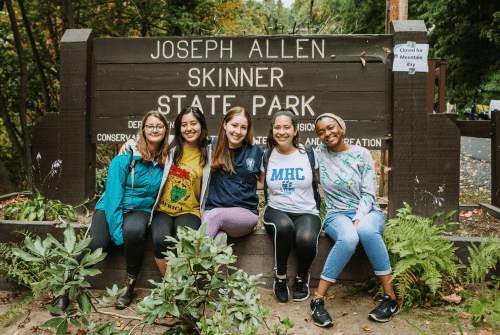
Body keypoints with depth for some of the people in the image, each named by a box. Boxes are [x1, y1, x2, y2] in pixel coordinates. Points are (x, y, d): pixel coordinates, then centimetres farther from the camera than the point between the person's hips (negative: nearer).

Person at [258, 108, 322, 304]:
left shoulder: (308, 154, 3)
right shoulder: (267, 156, 9)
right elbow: (262, 186, 23)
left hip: (306, 212, -1)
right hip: (276, 210, 1)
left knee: (306, 239, -35)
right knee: (284, 226, -37)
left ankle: (302, 277, 0)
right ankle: (280, 277, -13)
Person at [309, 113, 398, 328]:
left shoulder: (361, 154, 3)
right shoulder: (319, 153, 8)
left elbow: (368, 193, -1)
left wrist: (358, 219, -17)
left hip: (367, 213, 0)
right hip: (337, 215, 0)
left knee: (366, 230, -38)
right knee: (348, 238, -37)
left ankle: (391, 298, -27)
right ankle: (317, 300, -30)